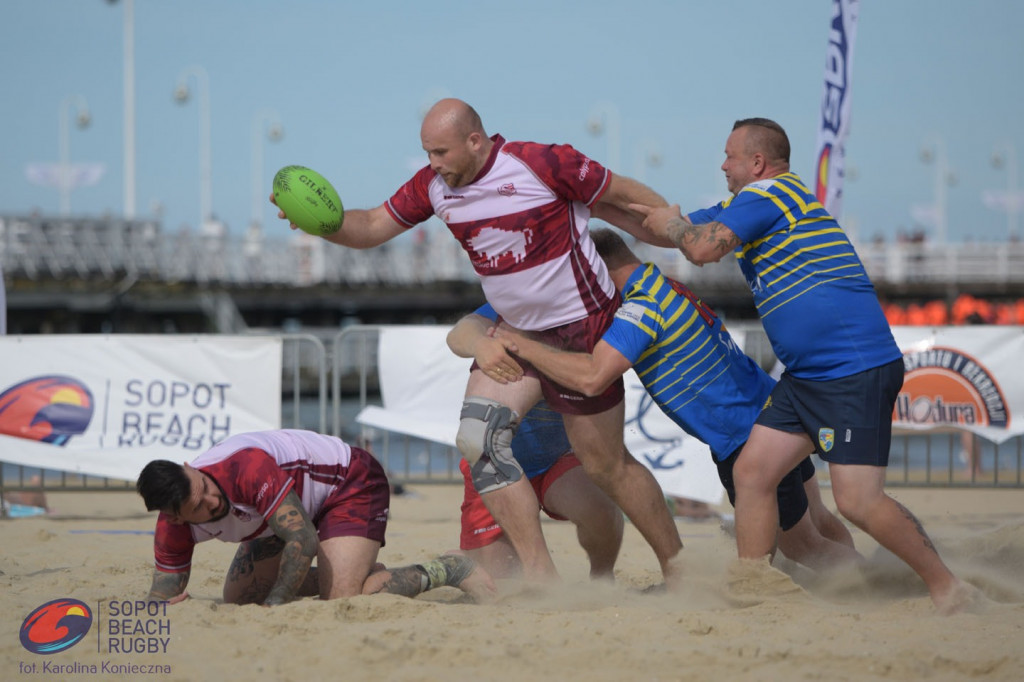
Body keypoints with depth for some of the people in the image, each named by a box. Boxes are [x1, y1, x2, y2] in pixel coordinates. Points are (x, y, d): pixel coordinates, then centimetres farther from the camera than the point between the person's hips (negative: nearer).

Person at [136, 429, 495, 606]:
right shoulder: (174, 528, -19)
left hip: (352, 481, -8)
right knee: (236, 598, 9)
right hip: (300, 500, 8)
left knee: (341, 600, -27)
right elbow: (162, 591, -12)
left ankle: (446, 571, -6)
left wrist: (273, 605, -38)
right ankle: (358, 573, 20)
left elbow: (303, 541, -38)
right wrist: (163, 606, -36)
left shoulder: (246, 467, -40)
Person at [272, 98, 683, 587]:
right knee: (478, 436, -12)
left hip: (582, 326, -6)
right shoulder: (434, 185, -1)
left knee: (604, 464, -1)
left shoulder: (542, 164, -19)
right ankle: (538, 573, -9)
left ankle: (677, 568, 17)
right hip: (516, 330, 7)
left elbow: (623, 196, -8)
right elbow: (372, 228, 6)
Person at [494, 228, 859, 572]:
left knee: (803, 545, 8)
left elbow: (591, 377, -34)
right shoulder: (665, 286, 9)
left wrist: (523, 346, -23)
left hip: (749, 440, -9)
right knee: (817, 522, 22)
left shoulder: (643, 307, -23)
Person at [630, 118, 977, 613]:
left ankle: (948, 590, -6)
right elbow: (679, 227, 30)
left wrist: (672, 225, 8)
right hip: (806, 376, 11)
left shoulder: (768, 193, -8)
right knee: (751, 472, 4)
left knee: (857, 501, -17)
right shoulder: (750, 204, 22)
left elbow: (703, 249, -14)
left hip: (857, 370, -11)